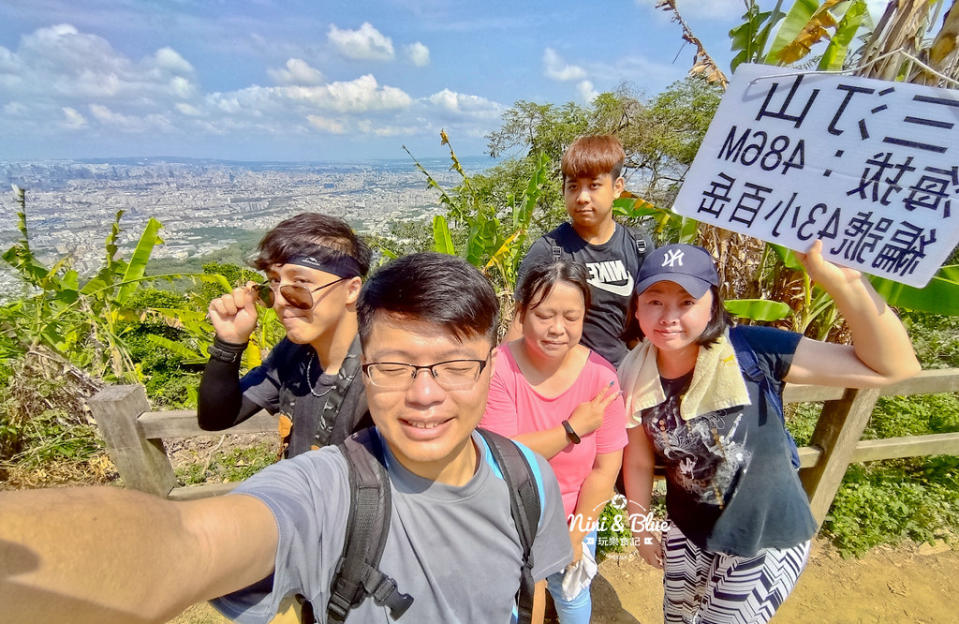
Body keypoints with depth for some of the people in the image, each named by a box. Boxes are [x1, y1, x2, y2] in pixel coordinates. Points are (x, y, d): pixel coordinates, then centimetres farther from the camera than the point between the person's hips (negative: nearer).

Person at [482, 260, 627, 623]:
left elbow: (606, 468, -12)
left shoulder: (600, 376, -17)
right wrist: (574, 427, -28)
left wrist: (575, 535, -8)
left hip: (572, 523, 2)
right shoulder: (498, 367, -23)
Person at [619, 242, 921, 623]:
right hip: (687, 534, 4)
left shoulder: (751, 351, -27)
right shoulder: (636, 379, -18)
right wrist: (641, 528, 9)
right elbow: (638, 462, -4)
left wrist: (841, 278, -40)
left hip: (767, 541, -3)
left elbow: (892, 367, -28)